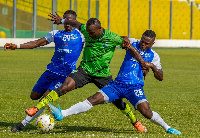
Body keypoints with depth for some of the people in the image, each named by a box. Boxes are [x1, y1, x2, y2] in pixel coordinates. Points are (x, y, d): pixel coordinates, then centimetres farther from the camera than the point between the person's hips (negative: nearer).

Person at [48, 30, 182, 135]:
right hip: (118, 83, 2)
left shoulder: (153, 56, 7)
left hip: (135, 87, -2)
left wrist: (153, 67, -8)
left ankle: (167, 128, 3)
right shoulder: (132, 43, 10)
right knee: (93, 99, -12)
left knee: (147, 112, -23)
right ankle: (62, 114, -20)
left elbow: (160, 77, 10)